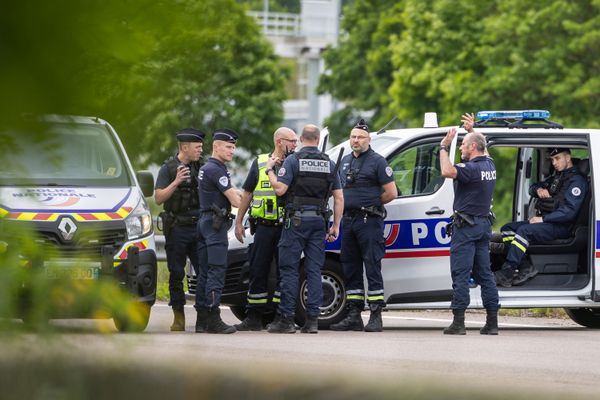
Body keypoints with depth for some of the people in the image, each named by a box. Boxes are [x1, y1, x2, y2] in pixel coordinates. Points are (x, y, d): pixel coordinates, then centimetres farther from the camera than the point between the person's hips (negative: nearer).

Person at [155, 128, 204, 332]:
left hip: (199, 227, 3)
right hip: (177, 229, -3)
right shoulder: (168, 168, -1)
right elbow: (158, 198, -7)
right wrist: (176, 182, -19)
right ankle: (178, 317, 7)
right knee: (176, 274, 2)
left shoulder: (201, 167, 10)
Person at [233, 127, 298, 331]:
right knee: (258, 272, 2)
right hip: (264, 227, 1)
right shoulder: (259, 163, 8)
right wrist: (239, 222, 10)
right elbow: (247, 193, 13)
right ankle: (254, 318, 8)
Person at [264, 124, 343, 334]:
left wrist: (270, 170, 3)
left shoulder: (293, 160, -4)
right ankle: (312, 320, 1)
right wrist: (336, 225, 12)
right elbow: (339, 198, 8)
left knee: (289, 269, -1)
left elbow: (280, 189, -12)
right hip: (319, 221, 4)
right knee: (314, 271, 5)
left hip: (297, 221, -4)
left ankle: (286, 319, -5)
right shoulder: (329, 164, 9)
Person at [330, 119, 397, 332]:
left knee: (372, 268, -9)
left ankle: (376, 317, -10)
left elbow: (391, 193, -7)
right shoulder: (346, 161, 17)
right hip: (348, 220, 8)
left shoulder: (377, 162, -4)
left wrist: (372, 203, 1)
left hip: (369, 221, -8)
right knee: (350, 270, 8)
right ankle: (354, 316, 12)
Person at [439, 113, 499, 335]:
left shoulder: (471, 168, -17)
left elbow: (447, 171, -35)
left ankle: (458, 322, -11)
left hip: (466, 227, -8)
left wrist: (444, 146, -22)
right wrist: (472, 131, 37)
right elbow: (482, 150, 34)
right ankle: (492, 322, 9)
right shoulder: (489, 165, 9)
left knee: (460, 274, -7)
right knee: (484, 273, 11)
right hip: (484, 223, 8)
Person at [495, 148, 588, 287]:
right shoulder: (556, 177, 24)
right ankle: (526, 267, -17)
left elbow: (570, 211, -18)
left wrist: (543, 218, -19)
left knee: (524, 231, -31)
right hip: (544, 222, 10)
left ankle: (506, 273, -34)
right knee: (507, 229, -3)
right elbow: (532, 188, 29)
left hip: (560, 226, -10)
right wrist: (538, 189, 3)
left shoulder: (577, 180, -7)